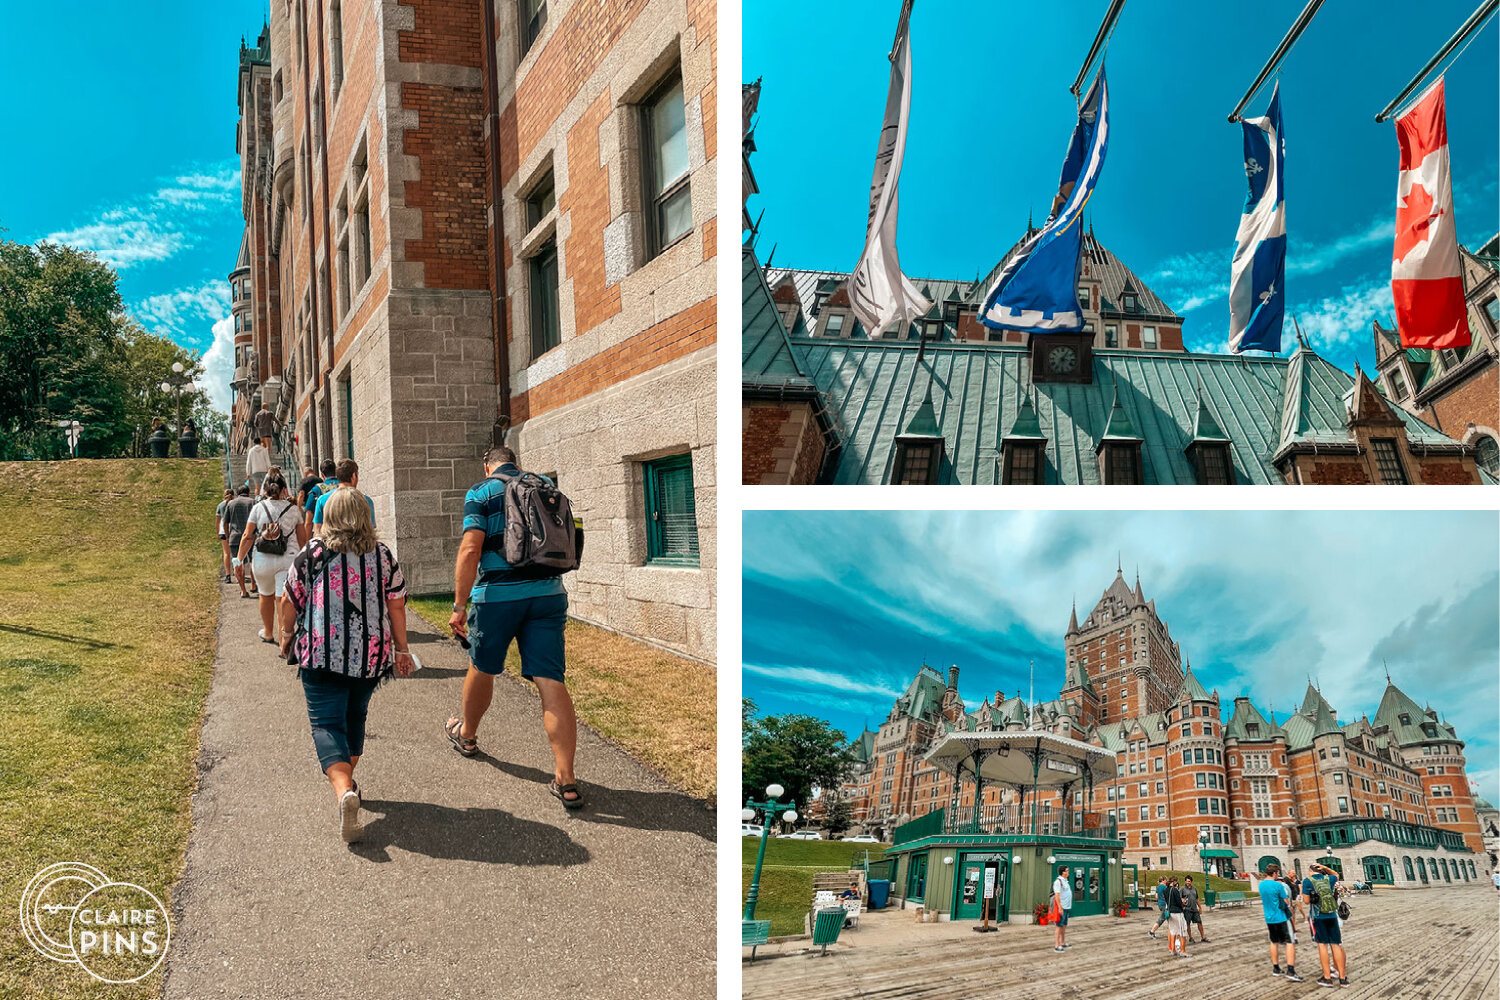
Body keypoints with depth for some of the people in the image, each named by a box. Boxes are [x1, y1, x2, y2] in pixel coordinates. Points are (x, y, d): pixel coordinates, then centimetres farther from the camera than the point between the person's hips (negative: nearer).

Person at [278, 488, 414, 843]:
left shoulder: (311, 555, -1)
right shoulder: (382, 555, 3)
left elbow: (289, 601, 6)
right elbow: (396, 606, 4)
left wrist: (286, 637, 23)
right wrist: (401, 649, 13)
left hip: (321, 654, -3)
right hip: (371, 655, 3)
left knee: (327, 723, -4)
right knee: (355, 716, 21)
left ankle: (344, 790, -25)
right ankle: (347, 779, 35)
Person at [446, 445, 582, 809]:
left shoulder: (481, 493, 0)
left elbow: (470, 550, -12)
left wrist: (460, 606, -10)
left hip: (498, 595, -3)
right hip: (548, 592, 3)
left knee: (482, 669, 21)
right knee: (551, 682, -3)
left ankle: (466, 734, 47)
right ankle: (566, 781, -9)